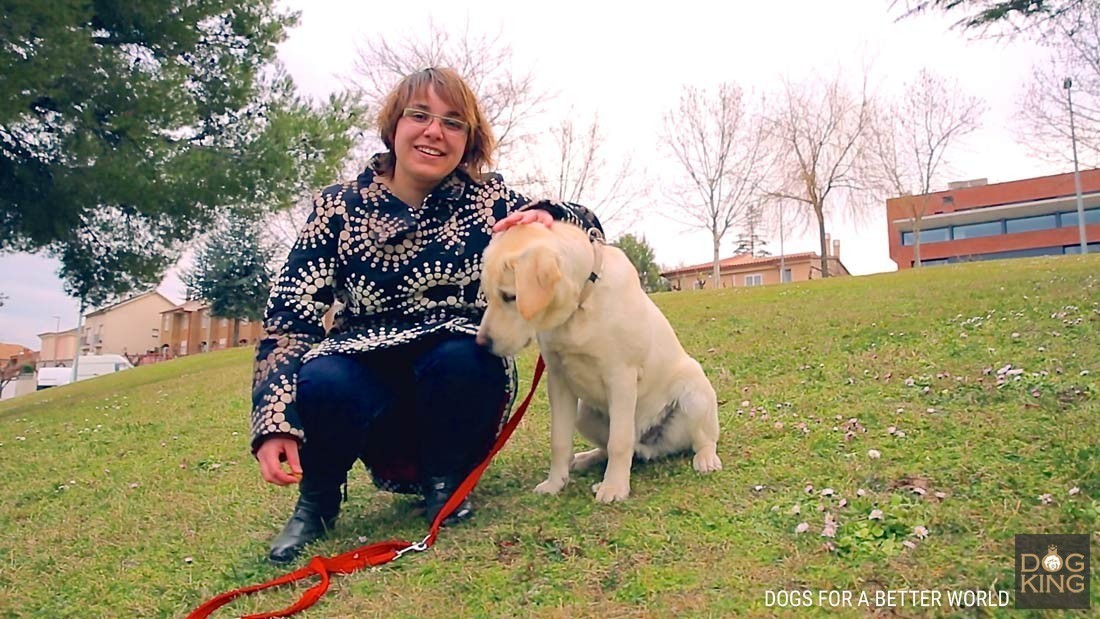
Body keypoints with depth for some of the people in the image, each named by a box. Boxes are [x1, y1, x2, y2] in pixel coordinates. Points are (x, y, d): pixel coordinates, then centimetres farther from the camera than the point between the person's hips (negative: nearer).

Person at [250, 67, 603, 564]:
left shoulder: (487, 199, -2)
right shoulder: (339, 207, -3)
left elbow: (588, 229, -2)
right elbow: (289, 319, -8)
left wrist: (548, 217, -27)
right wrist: (275, 424, -23)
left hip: (462, 388, 1)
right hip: (368, 379, 0)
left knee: (457, 355, -33)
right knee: (323, 382, -32)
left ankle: (443, 482, -3)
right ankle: (316, 501, 1)